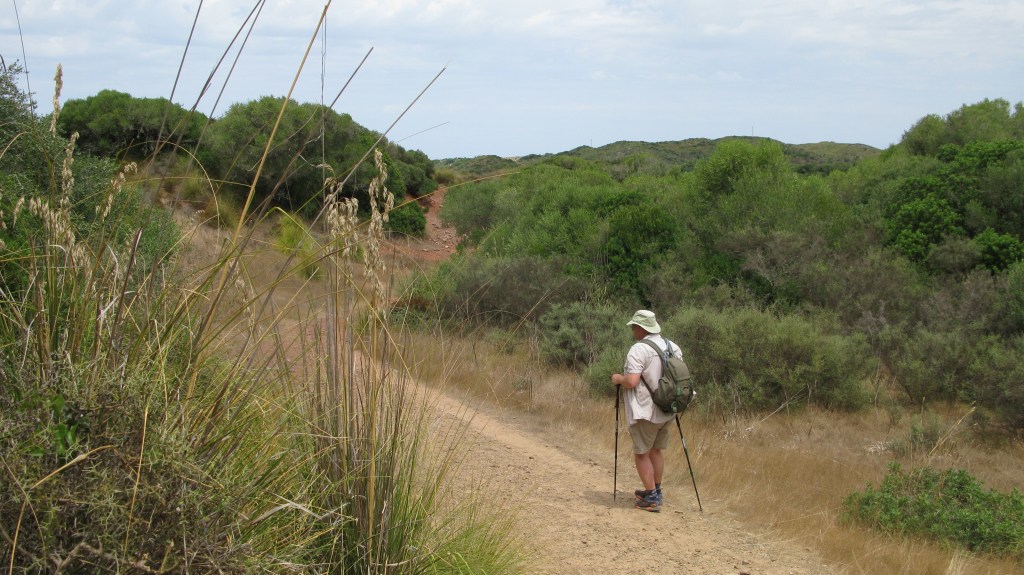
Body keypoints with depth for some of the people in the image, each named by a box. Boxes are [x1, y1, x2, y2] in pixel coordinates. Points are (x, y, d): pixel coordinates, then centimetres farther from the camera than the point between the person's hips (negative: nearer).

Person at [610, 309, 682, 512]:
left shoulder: (639, 349, -18)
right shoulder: (673, 347, 5)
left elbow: (632, 381, -25)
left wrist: (618, 378, -6)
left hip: (645, 412, -7)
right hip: (666, 411, 8)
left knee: (641, 454, 3)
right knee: (655, 450, 21)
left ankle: (651, 498, 1)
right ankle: (656, 491, 30)